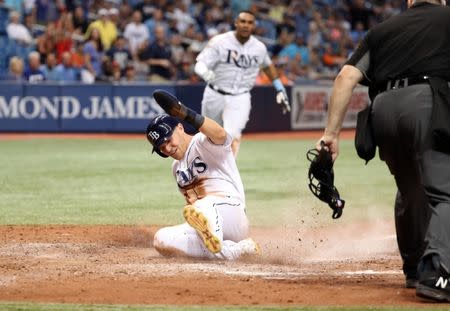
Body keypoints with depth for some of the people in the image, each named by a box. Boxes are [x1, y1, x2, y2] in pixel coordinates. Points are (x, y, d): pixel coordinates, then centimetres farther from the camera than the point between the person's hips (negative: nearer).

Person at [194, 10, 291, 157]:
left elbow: (268, 66, 19)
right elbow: (200, 64, -20)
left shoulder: (259, 47, -2)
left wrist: (280, 89, 18)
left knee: (233, 136, -21)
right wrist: (205, 72, -44)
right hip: (215, 95, 0)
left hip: (240, 99, 0)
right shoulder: (220, 42, -13)